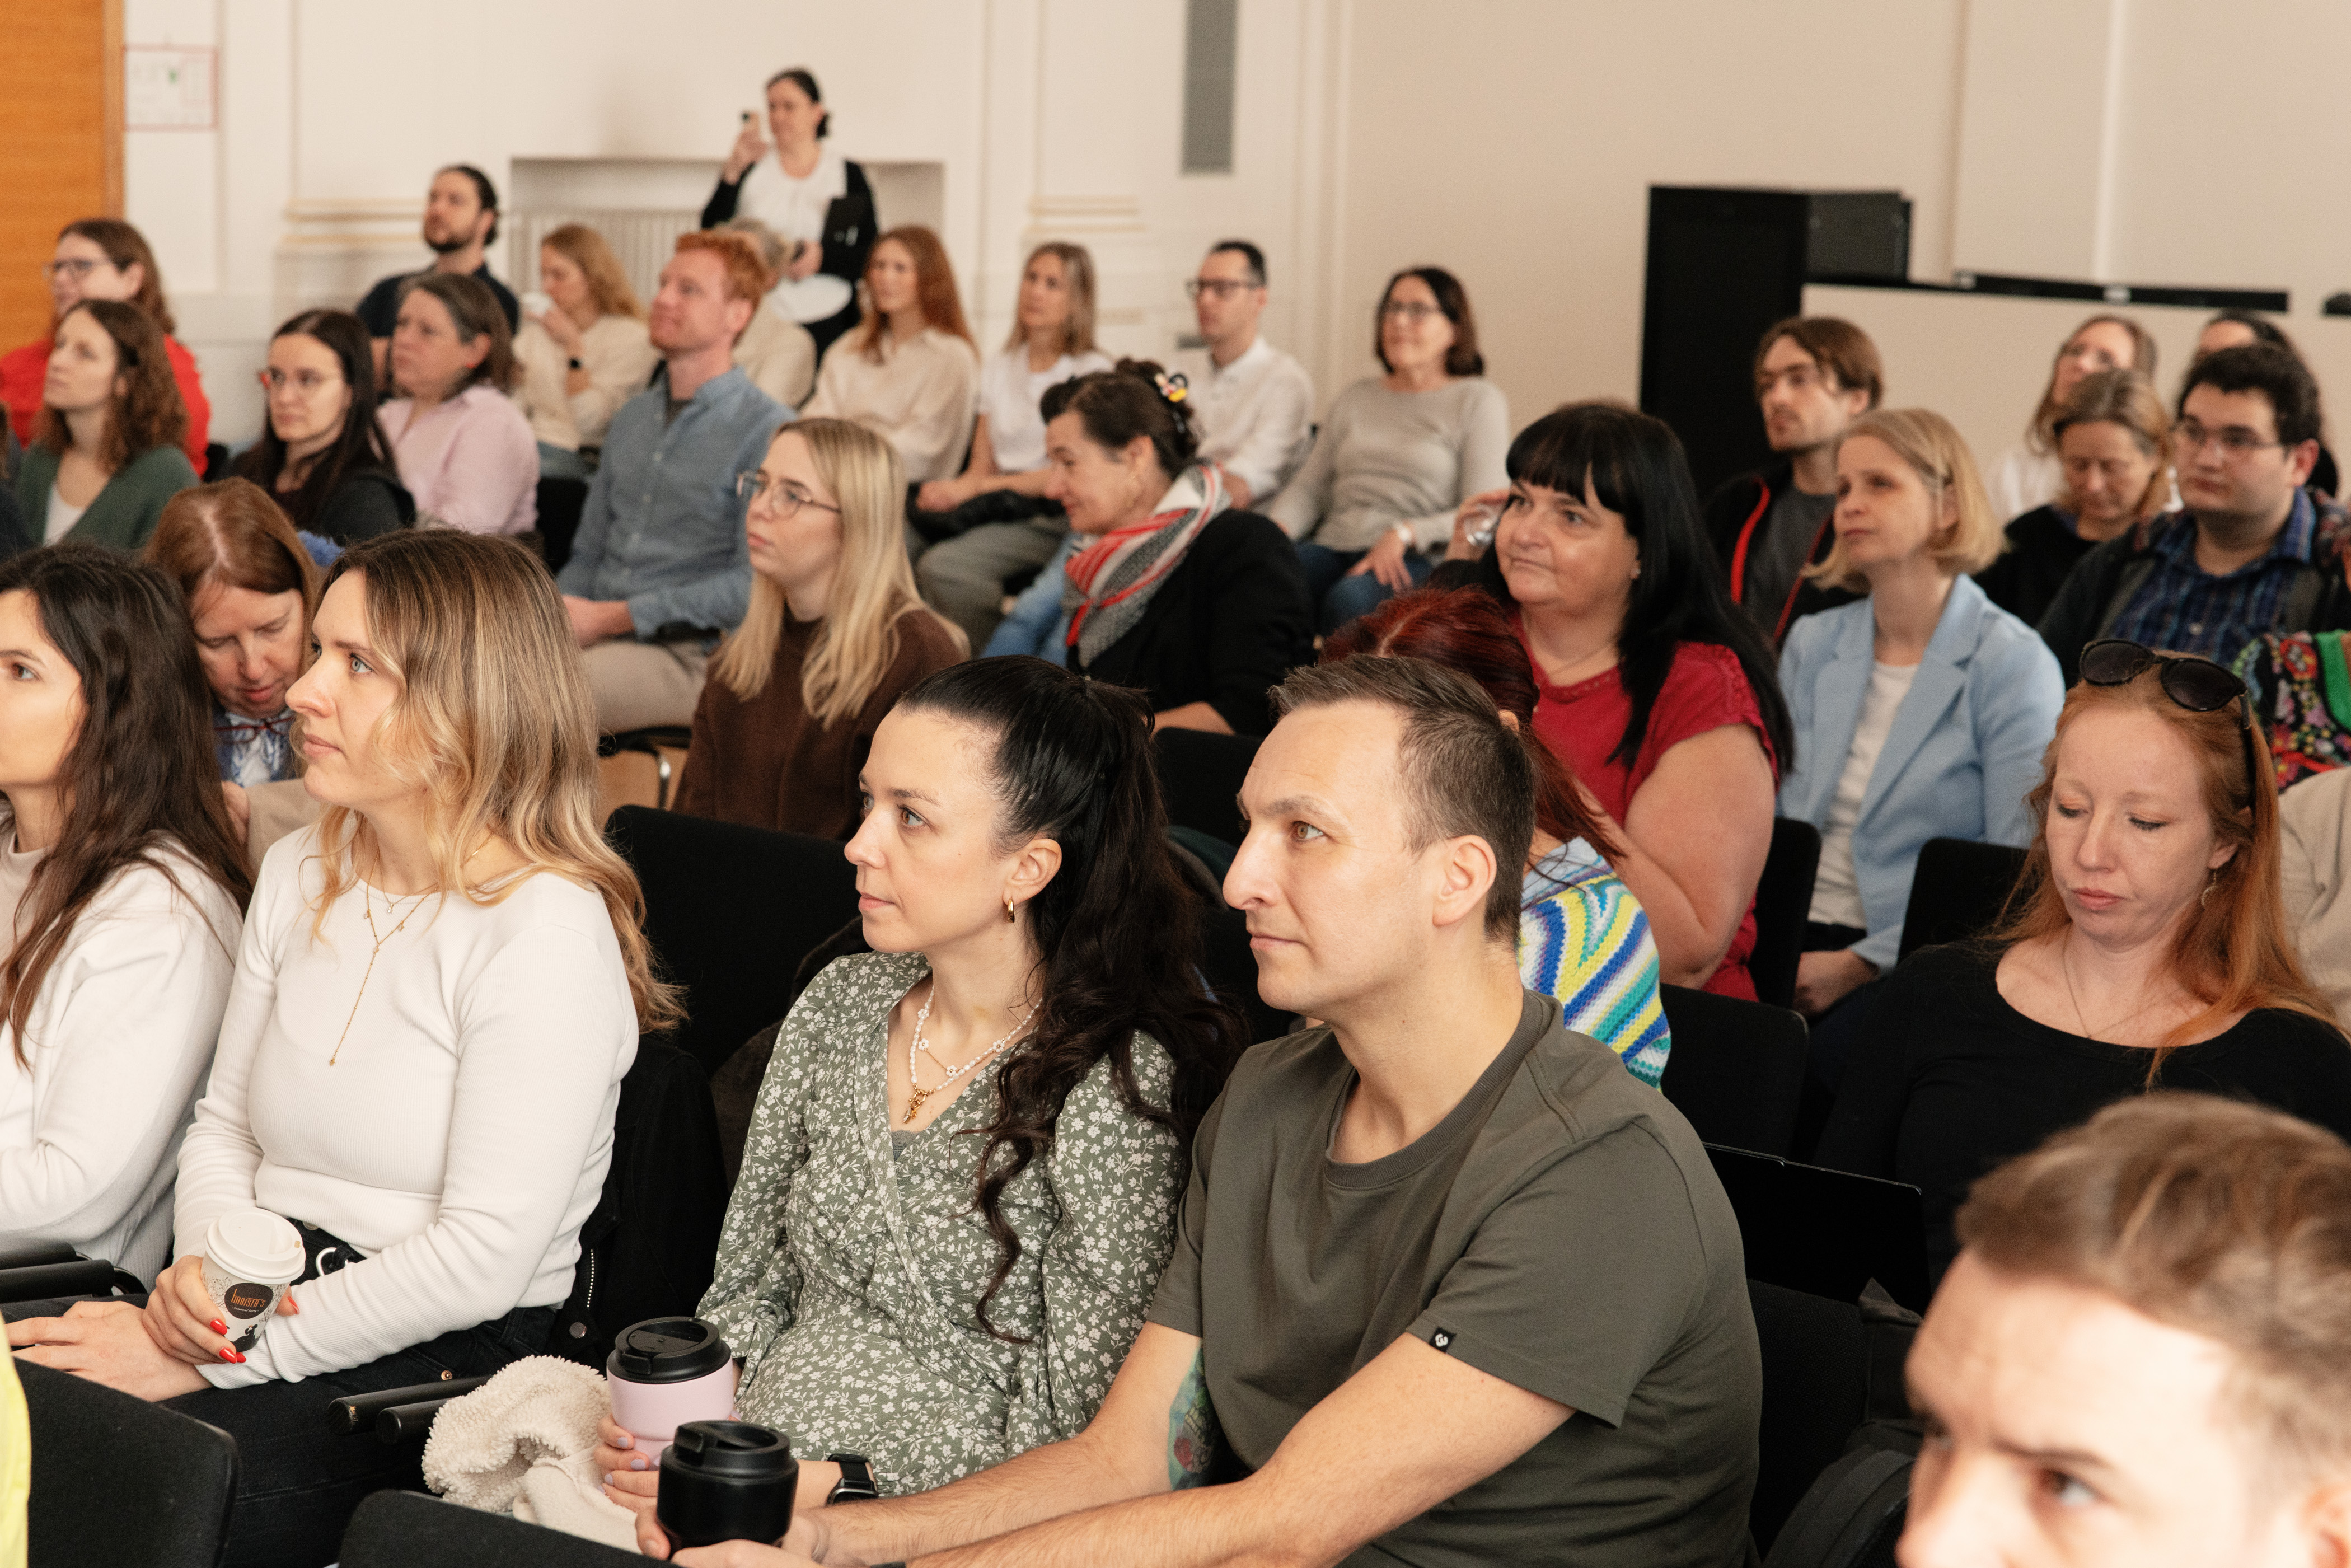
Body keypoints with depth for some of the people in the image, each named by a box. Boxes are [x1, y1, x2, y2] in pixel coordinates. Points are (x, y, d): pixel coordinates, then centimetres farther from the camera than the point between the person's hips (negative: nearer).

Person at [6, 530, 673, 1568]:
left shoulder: (544, 929, -13)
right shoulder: (300, 874, 12)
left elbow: (483, 1258, -18)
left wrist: (214, 1360, -16)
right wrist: (204, 1267, -5)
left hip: (443, 1365, -7)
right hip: (262, 1317, 7)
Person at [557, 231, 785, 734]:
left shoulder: (766, 429, -5)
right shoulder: (632, 418, 20)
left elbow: (753, 582, -13)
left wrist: (611, 616, -12)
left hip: (691, 655, -6)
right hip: (602, 638, 6)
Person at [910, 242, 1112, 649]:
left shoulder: (1092, 371, 0)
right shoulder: (997, 371, 20)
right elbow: (982, 467, 15)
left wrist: (974, 489, -14)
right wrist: (950, 490, -9)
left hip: (1051, 517, -5)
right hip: (997, 511, 5)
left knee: (943, 566, -32)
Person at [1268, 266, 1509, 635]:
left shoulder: (1479, 400, 9)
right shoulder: (1354, 399, 26)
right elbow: (1308, 487, 20)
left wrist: (1404, 535, -18)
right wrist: (1275, 528, -4)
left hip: (1418, 561, -4)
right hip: (1333, 547, 4)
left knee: (1352, 599, -40)